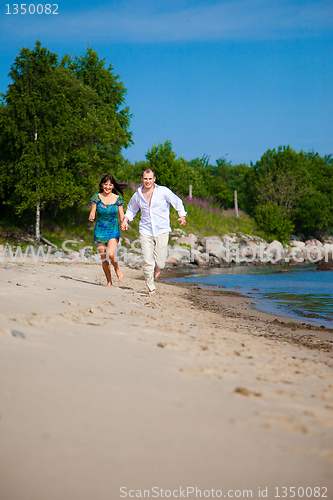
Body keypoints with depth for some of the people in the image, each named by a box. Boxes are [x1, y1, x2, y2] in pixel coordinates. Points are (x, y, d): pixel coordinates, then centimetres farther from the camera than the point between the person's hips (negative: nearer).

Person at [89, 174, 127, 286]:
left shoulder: (118, 198, 0)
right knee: (104, 258, 3)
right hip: (100, 230, 1)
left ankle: (117, 269, 10)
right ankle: (109, 281, 20)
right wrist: (91, 217, -23)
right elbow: (92, 213, 0)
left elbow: (122, 216, 3)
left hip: (113, 230, -1)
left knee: (111, 254, -22)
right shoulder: (97, 197, -1)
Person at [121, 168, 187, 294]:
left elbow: (177, 202, 9)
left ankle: (157, 268, 33)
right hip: (145, 231, 2)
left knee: (160, 262, -5)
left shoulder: (163, 191, -2)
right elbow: (131, 209, 25)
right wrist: (125, 220, 8)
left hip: (161, 230, -2)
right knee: (147, 261, -7)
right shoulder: (137, 195, 7)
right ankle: (151, 288, 9)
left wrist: (182, 216, -5)